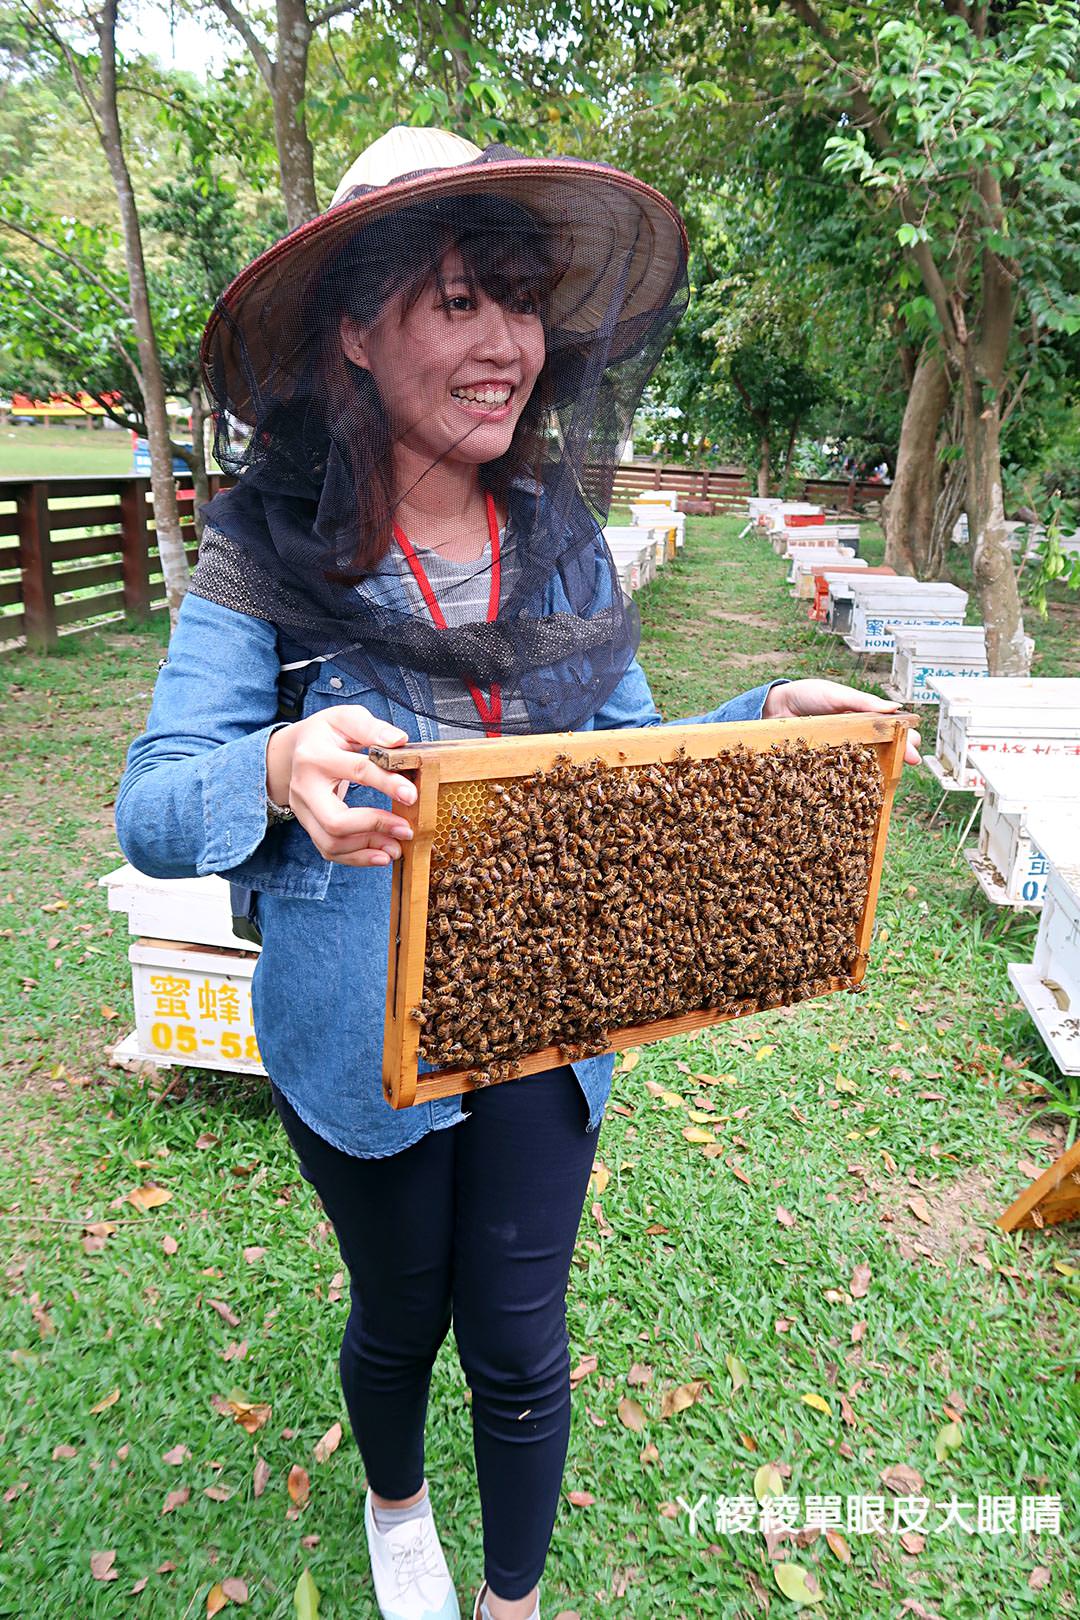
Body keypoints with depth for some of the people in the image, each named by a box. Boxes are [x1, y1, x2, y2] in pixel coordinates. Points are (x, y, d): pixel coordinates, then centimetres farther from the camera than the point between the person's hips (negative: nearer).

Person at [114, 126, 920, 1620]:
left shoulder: (565, 539, -2)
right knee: (398, 1317, 22)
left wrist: (771, 717, -13)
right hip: (360, 1036, -1)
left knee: (520, 1345, 14)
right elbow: (149, 812, -17)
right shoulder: (267, 552, -12)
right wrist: (275, 771, -39)